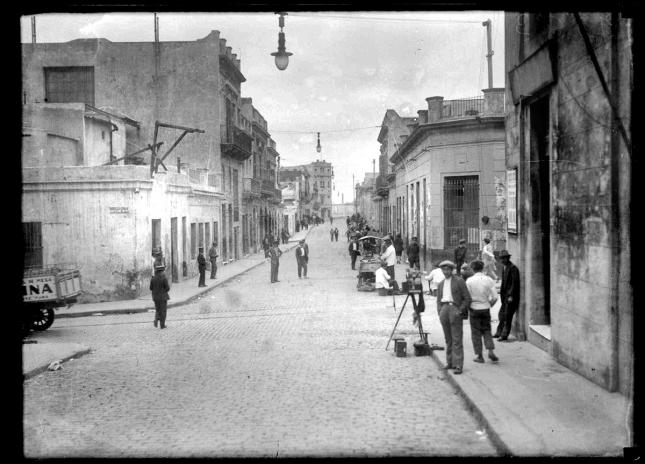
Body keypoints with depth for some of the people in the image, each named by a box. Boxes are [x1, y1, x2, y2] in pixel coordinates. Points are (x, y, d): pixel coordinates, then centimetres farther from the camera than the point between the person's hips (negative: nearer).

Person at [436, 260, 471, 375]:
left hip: (455, 308, -5)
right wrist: (440, 312, 5)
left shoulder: (459, 281, 1)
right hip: (444, 309, 6)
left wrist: (460, 311, -11)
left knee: (457, 339, -8)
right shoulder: (441, 285, 20)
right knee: (448, 339, 8)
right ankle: (450, 362, 14)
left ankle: (458, 365, -9)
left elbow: (467, 298, -2)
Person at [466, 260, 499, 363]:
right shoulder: (489, 280, -4)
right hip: (486, 308, 2)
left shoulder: (469, 281, -9)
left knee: (476, 333, 8)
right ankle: (491, 351, 0)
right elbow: (495, 297, -4)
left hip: (474, 308, -2)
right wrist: (489, 305, 13)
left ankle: (479, 356, 10)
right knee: (487, 331, 16)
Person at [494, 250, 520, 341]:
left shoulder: (513, 268, -13)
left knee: (507, 316, -4)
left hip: (511, 296, -9)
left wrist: (511, 295, -20)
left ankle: (504, 335, 2)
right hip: (505, 296, 9)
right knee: (501, 315, 13)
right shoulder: (504, 268, 15)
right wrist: (501, 292, 13)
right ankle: (499, 332, 22)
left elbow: (514, 283, -17)